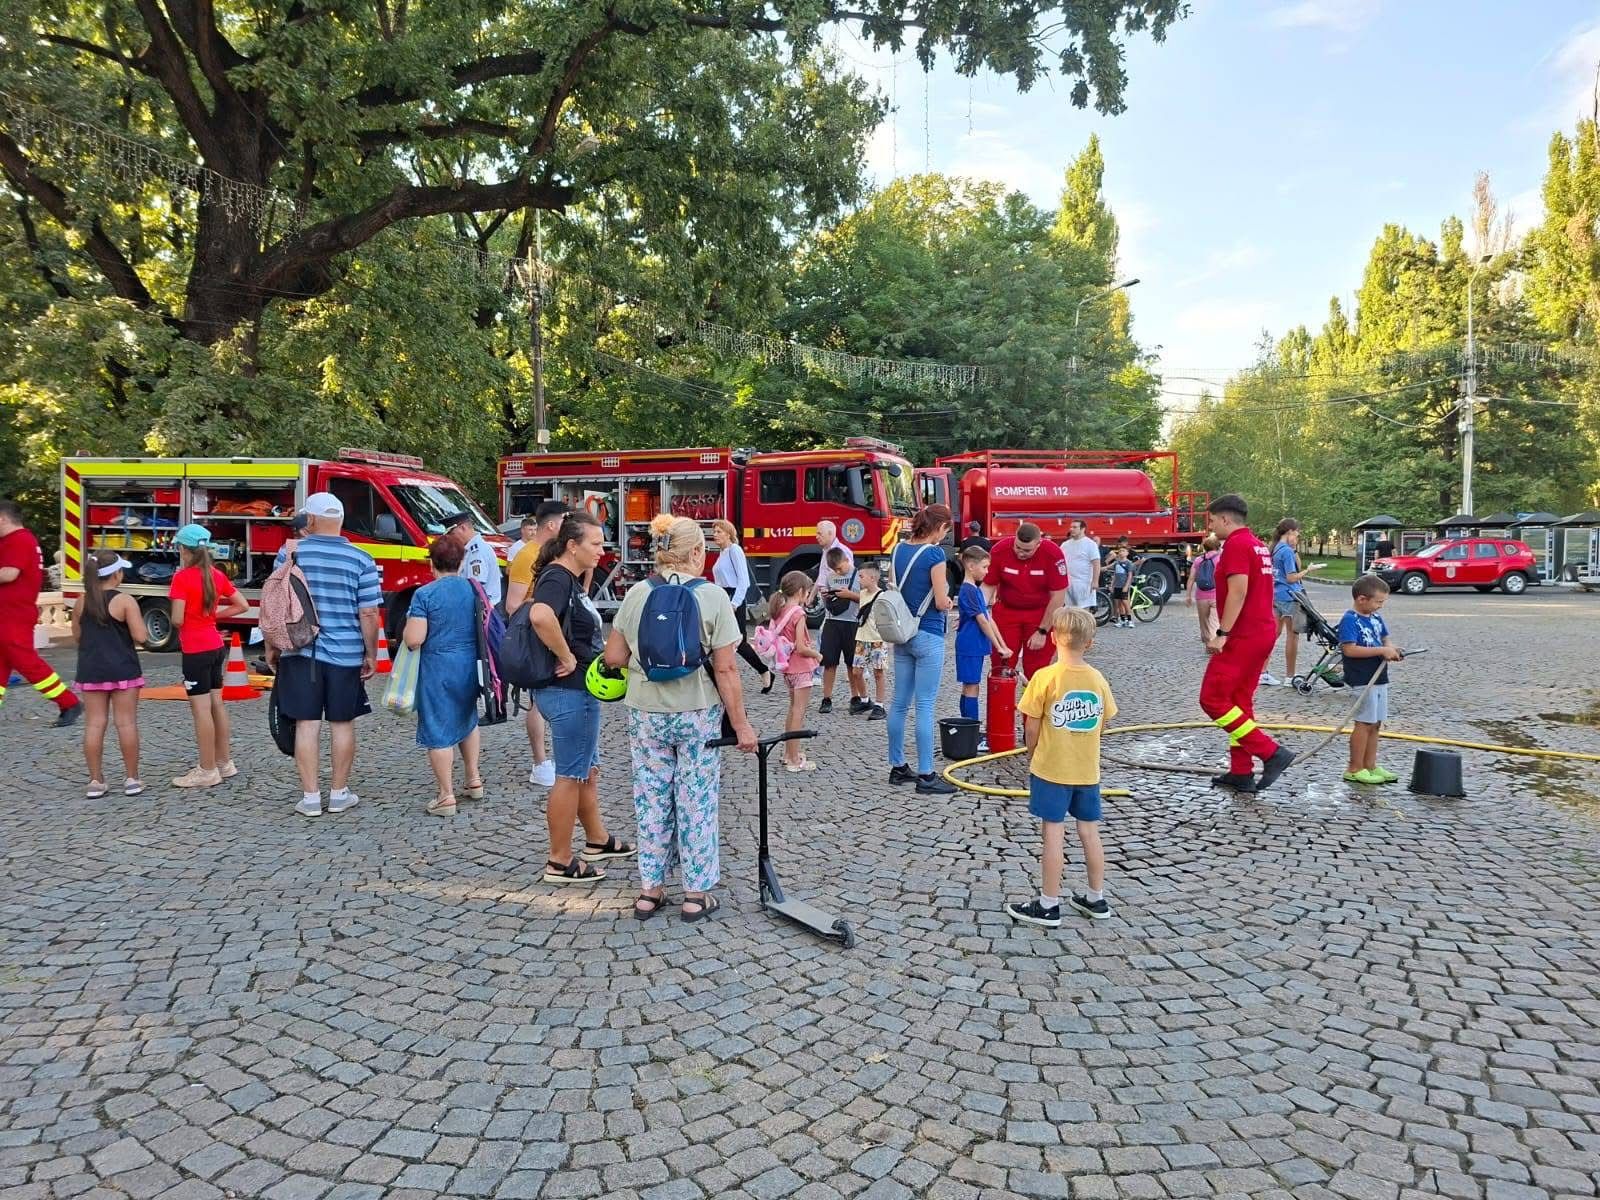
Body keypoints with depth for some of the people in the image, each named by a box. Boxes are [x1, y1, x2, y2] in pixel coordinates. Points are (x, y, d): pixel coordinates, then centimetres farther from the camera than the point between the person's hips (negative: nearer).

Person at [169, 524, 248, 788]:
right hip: (216, 646, 7)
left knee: (201, 709, -3)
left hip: (195, 650, -7)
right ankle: (225, 762, 22)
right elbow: (242, 606, 8)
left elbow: (177, 620, -18)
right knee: (216, 704, 14)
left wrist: (173, 619, 5)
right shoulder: (216, 575, 6)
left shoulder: (182, 578, -14)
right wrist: (213, 614, 8)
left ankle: (207, 771, 1)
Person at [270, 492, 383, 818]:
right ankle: (339, 794, 19)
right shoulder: (361, 560, -5)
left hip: (300, 653, 1)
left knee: (307, 724, 6)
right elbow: (369, 613, -6)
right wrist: (371, 654, 4)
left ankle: (310, 797, 9)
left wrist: (272, 646, 15)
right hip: (345, 655, -1)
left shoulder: (290, 553, -1)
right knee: (342, 723, 10)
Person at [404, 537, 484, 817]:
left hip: (438, 669, -6)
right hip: (471, 665, 6)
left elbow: (413, 640, -16)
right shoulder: (475, 589, 2)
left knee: (438, 732, 3)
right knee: (467, 719, 26)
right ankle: (473, 779, 31)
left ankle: (446, 796, 6)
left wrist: (408, 624, 4)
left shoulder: (425, 594, -14)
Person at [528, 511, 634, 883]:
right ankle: (560, 862, 11)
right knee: (570, 776, 0)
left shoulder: (570, 579, 13)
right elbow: (540, 616, -40)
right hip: (568, 691, -10)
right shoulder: (557, 578, -19)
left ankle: (597, 841, 38)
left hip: (579, 690, 10)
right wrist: (566, 657, -28)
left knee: (589, 769, 22)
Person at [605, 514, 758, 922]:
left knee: (651, 800, 14)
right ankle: (696, 895, 18)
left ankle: (650, 890, 22)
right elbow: (725, 670, -12)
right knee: (696, 803, 9)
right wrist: (741, 724, -6)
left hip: (646, 715, 3)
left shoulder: (636, 595, -2)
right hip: (698, 716, -3)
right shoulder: (713, 597, -11)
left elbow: (613, 657, 2)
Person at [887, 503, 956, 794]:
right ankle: (925, 776, 1)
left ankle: (898, 767, 21)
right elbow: (941, 602, -15)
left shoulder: (899, 549, 7)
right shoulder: (934, 554, -15)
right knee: (925, 705, -3)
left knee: (900, 702, 12)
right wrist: (949, 601, 5)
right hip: (928, 636, -7)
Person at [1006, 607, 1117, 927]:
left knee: (1054, 833, 1)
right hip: (1088, 771, 4)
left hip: (1051, 769, -4)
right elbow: (1102, 723, 7)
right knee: (1089, 832, 14)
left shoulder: (1046, 677, -15)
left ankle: (1048, 905, 8)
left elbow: (1032, 727, -11)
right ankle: (1096, 899, 27)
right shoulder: (1098, 679, -1)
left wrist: (1031, 757, 6)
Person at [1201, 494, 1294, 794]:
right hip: (1263, 633, 10)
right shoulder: (1257, 545, 17)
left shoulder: (1236, 544, -13)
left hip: (1242, 637, -10)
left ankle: (1271, 752, -10)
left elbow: (1238, 591, -23)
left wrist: (1221, 633, -25)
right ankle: (1241, 773, 16)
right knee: (1239, 702, 14)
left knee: (1213, 699, -7)